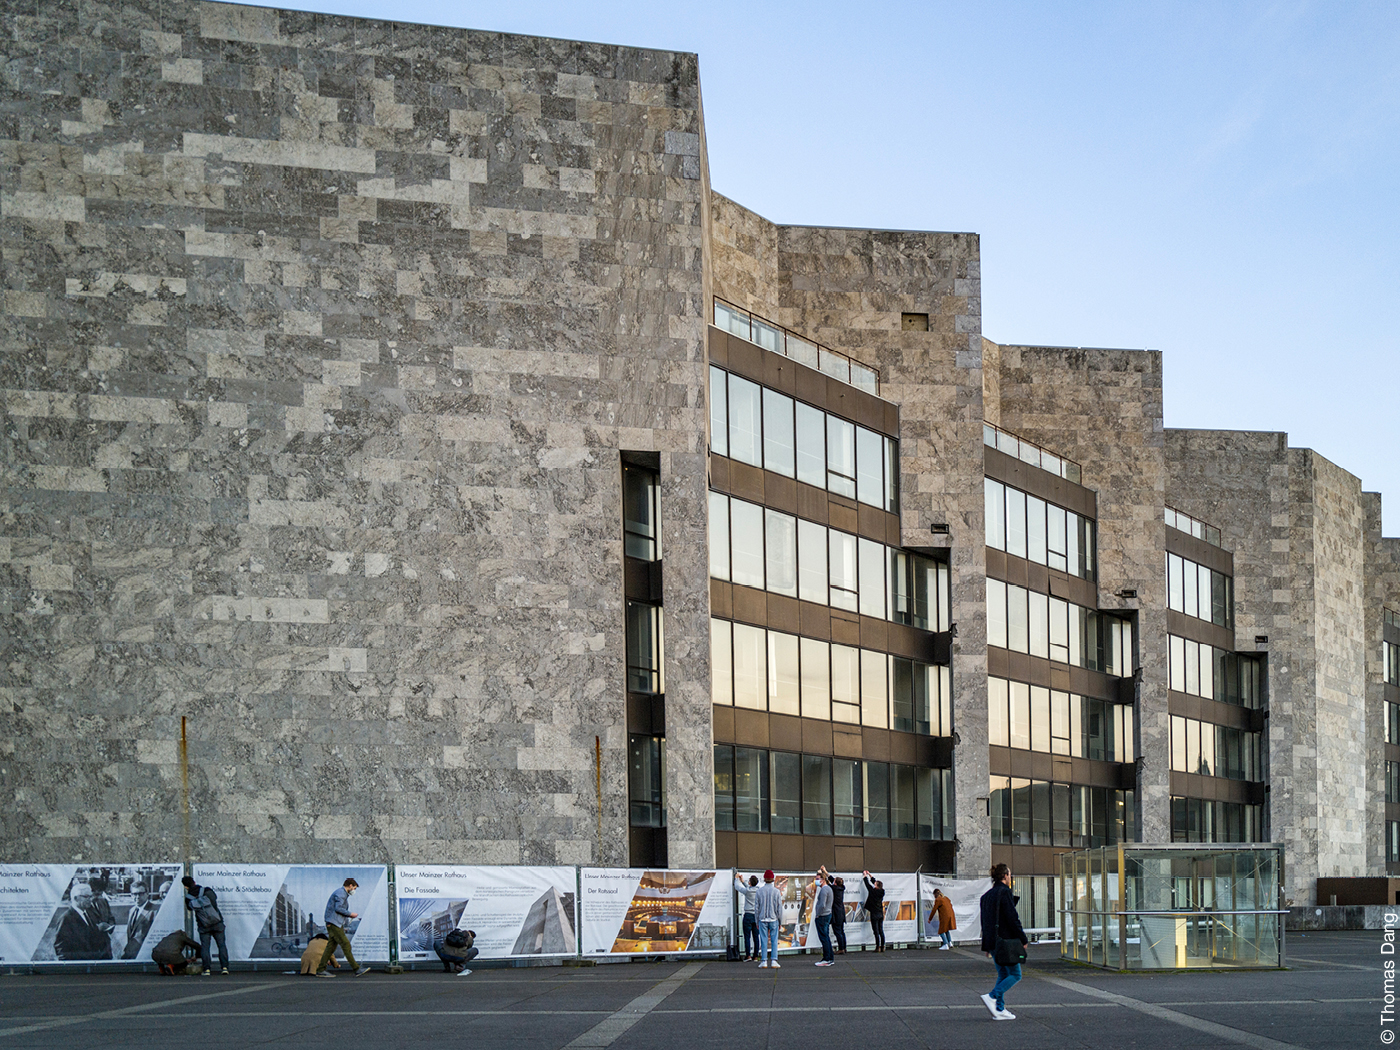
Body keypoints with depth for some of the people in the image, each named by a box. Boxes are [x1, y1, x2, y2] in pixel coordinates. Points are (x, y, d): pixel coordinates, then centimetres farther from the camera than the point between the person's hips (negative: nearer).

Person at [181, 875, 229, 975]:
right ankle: (224, 967, 1)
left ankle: (207, 969, -2)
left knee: (204, 947, 7)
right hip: (217, 923, 1)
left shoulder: (188, 898, -10)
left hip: (204, 926, -1)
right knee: (222, 944, 8)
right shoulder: (207, 891, -9)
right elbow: (215, 897, 11)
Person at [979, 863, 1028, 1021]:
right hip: (1005, 941, -9)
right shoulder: (1004, 893, -13)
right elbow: (1012, 919, -17)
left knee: (1003, 974, 14)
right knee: (1015, 974, -1)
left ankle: (999, 1010, 8)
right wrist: (1023, 939, -8)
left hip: (992, 942, 9)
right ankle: (992, 997, -16)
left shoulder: (987, 895, 13)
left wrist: (987, 947, 23)